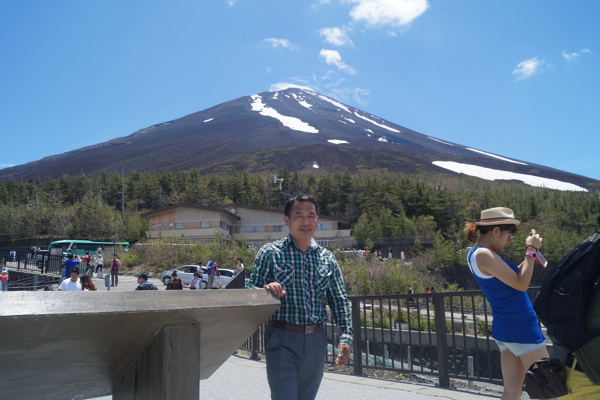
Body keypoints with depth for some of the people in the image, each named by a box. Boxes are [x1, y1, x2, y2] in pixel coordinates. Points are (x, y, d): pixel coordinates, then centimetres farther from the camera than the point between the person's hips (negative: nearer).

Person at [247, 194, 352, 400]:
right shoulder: (270, 252, -2)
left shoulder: (327, 258, 8)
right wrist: (266, 289, -27)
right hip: (282, 340, -4)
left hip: (316, 341, 4)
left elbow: (340, 301, 8)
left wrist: (346, 337, -3)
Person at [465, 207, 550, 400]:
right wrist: (531, 250, -13)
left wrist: (528, 255, 10)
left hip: (505, 326, 9)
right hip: (520, 326, -9)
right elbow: (521, 284, -21)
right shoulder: (485, 255, -19)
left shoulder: (475, 253, 11)